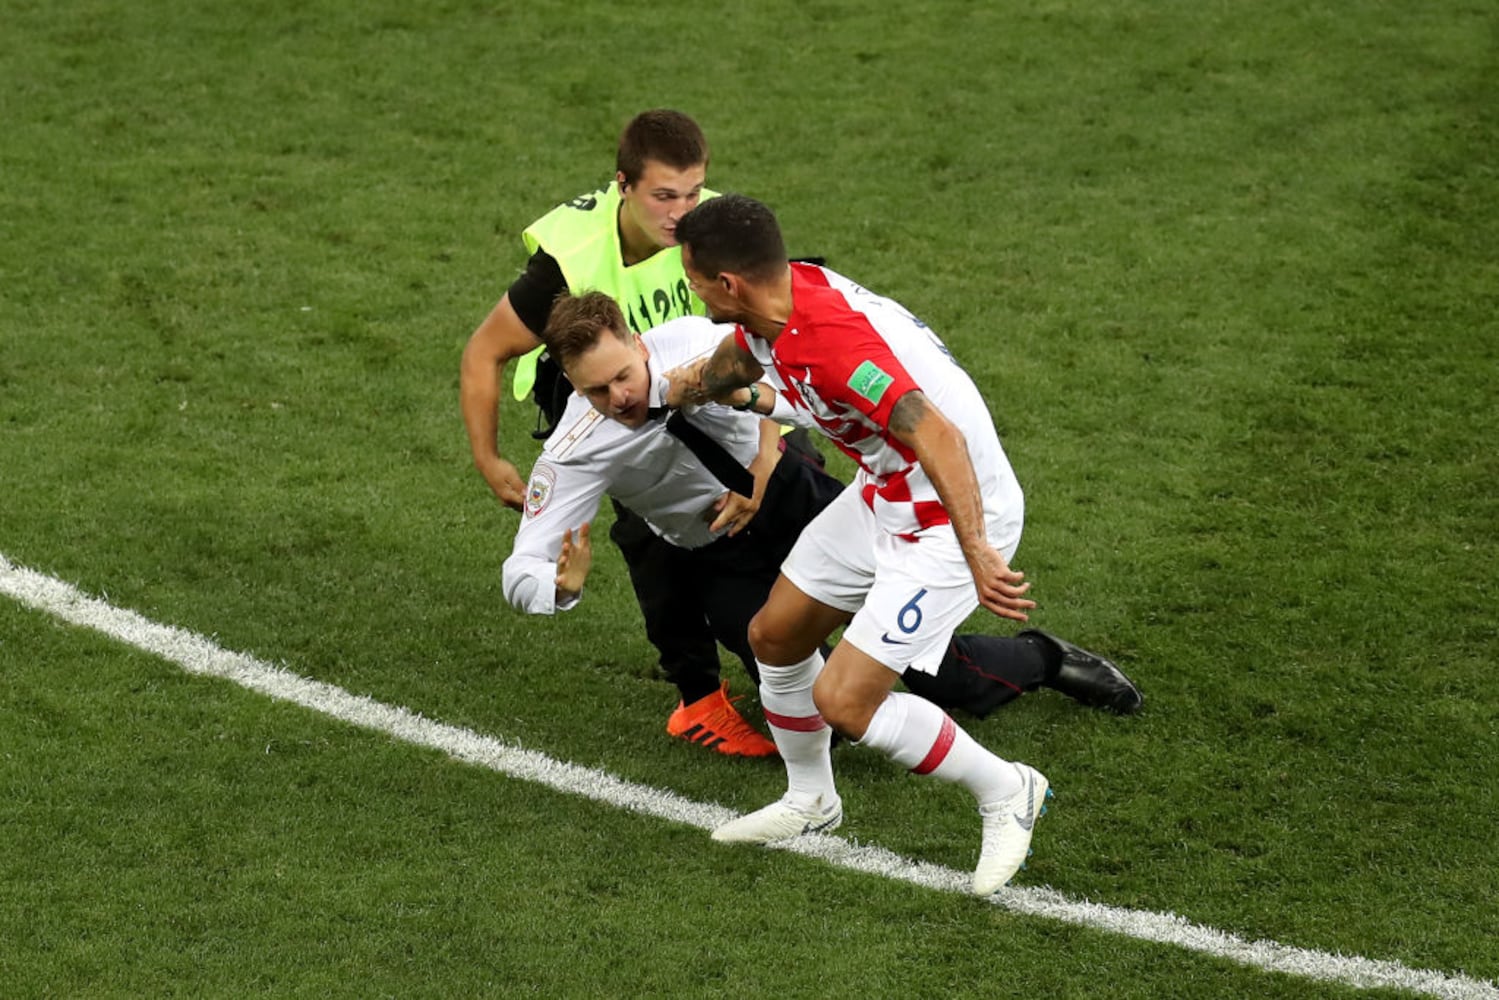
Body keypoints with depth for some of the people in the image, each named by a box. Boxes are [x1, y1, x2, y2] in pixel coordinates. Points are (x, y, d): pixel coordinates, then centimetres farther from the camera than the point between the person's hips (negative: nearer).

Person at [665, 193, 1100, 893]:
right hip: (882, 494, 10)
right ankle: (811, 800, 41)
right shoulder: (777, 304, -3)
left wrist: (978, 558, -46)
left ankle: (1004, 791, 9)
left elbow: (938, 436, -40)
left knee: (842, 701, -12)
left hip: (952, 516, -10)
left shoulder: (831, 336, -33)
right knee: (774, 636, 17)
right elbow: (725, 368, 21)